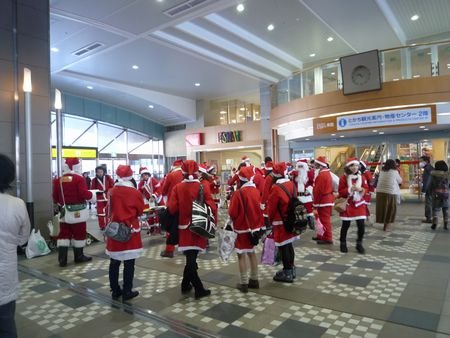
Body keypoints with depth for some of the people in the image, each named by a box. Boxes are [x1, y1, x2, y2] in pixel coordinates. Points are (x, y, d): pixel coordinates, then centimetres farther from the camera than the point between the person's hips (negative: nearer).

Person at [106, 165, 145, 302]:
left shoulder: (112, 192, -4)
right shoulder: (135, 193, -11)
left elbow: (109, 210, 6)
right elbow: (140, 211, 0)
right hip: (131, 230, -3)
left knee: (114, 262, 14)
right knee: (129, 263, 5)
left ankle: (115, 291, 23)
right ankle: (127, 292, 10)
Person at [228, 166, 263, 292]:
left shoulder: (238, 193, -20)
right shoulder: (256, 191, -2)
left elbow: (232, 213, -14)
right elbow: (260, 209, 8)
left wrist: (235, 220, 7)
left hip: (242, 228, -6)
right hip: (254, 227, 6)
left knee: (241, 254, 4)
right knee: (252, 252, 19)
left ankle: (244, 283, 10)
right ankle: (254, 280, 27)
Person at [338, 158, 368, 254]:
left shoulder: (361, 177, 4)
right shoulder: (344, 178, -7)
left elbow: (366, 189, 5)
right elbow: (341, 192, -7)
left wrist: (361, 189, -16)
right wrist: (350, 189, -22)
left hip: (359, 204, 3)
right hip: (348, 205, -3)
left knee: (361, 225, -1)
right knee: (345, 225, 4)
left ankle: (359, 244, 16)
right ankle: (343, 243, 21)